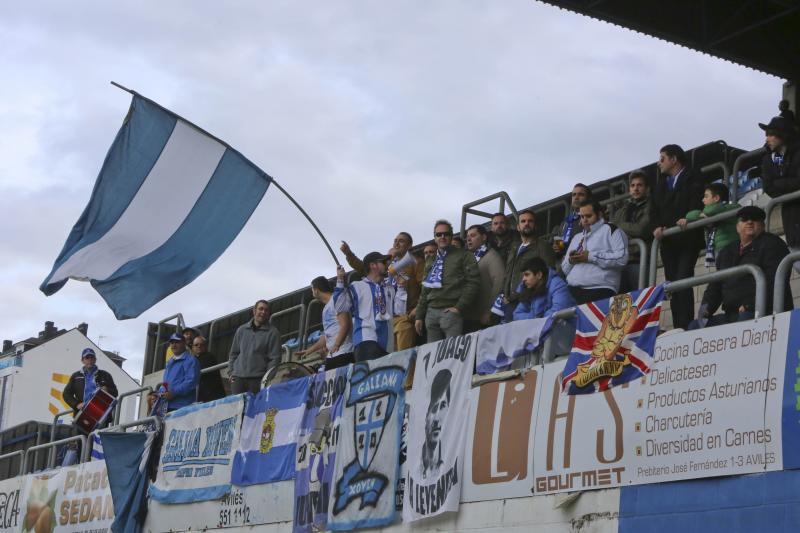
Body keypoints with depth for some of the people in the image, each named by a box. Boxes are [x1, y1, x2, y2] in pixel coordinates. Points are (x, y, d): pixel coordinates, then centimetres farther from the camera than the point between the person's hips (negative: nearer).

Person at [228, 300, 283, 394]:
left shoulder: (273, 332, 2)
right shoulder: (242, 330, 16)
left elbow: (275, 358, -3)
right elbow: (233, 353, 20)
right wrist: (231, 372, 9)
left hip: (258, 379, -4)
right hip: (238, 377, 4)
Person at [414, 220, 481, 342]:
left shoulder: (464, 256, 7)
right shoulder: (431, 262, 26)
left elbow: (474, 282, -3)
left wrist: (459, 307, -11)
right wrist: (419, 316, 19)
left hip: (451, 311, -5)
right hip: (431, 312, 6)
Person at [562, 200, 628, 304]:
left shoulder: (610, 230, 8)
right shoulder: (577, 238, 29)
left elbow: (622, 257, -8)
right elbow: (565, 269, 28)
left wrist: (591, 257, -8)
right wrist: (570, 260, 5)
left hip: (599, 292, -5)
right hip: (572, 291, 5)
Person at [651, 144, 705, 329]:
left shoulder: (693, 180, 4)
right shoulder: (662, 186, 24)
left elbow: (696, 207, -9)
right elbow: (655, 212, 16)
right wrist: (657, 228, -4)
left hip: (687, 239, -6)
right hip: (668, 243, 6)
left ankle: (685, 326, -20)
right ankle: (677, 327, 0)